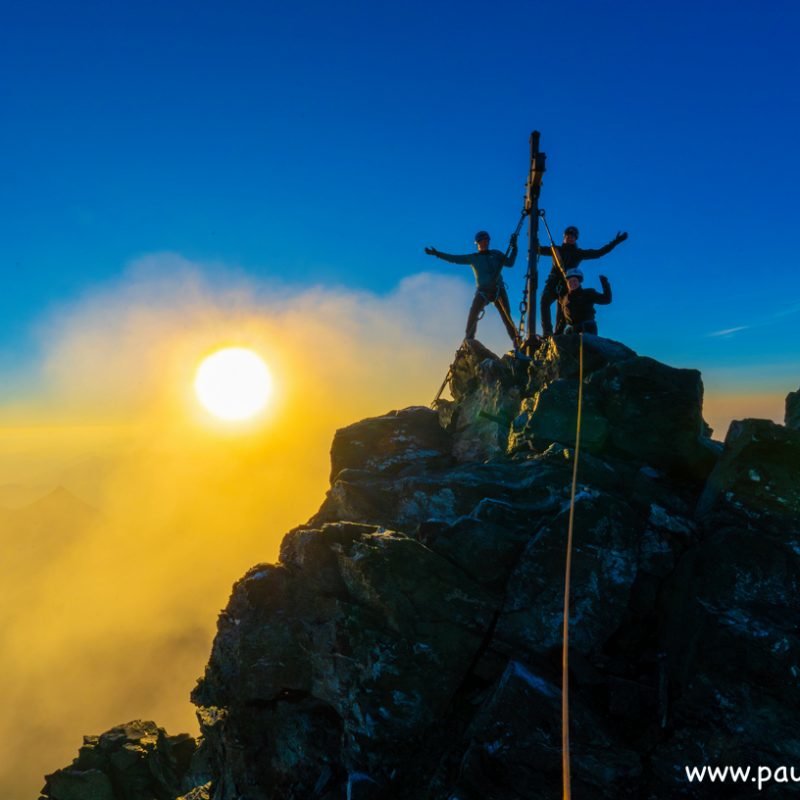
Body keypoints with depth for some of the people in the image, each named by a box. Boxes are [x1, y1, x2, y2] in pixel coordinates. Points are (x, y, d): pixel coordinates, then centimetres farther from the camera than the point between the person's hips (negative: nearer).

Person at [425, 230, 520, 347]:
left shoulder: (496, 254, 14)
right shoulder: (473, 258, 10)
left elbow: (510, 263, 7)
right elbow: (455, 259, 5)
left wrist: (514, 248, -4)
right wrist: (437, 253, -1)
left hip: (498, 290, 0)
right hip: (482, 291, 0)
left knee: (507, 317, -6)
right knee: (472, 316, -11)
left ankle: (517, 343, -4)